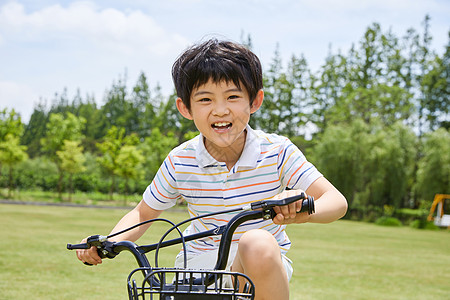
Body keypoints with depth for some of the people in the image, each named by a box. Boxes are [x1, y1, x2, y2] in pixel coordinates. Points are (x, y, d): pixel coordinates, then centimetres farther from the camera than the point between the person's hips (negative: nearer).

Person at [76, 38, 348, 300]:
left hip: (263, 270, -2)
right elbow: (143, 214, 5)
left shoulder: (277, 152, -14)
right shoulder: (180, 162, -9)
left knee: (258, 243, -37)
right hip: (201, 267, 3)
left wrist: (304, 210, -43)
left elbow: (337, 201, -18)